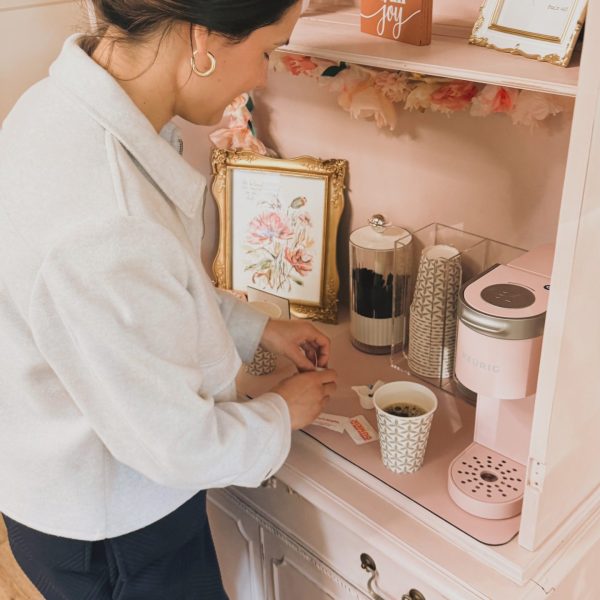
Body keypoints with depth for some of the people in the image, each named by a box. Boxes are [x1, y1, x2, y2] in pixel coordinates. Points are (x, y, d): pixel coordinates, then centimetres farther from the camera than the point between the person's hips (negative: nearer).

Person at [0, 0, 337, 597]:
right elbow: (176, 443, -26)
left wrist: (256, 327, 6)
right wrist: (281, 412, -8)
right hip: (108, 540, -8)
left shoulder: (68, 104, -9)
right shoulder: (103, 225, -39)